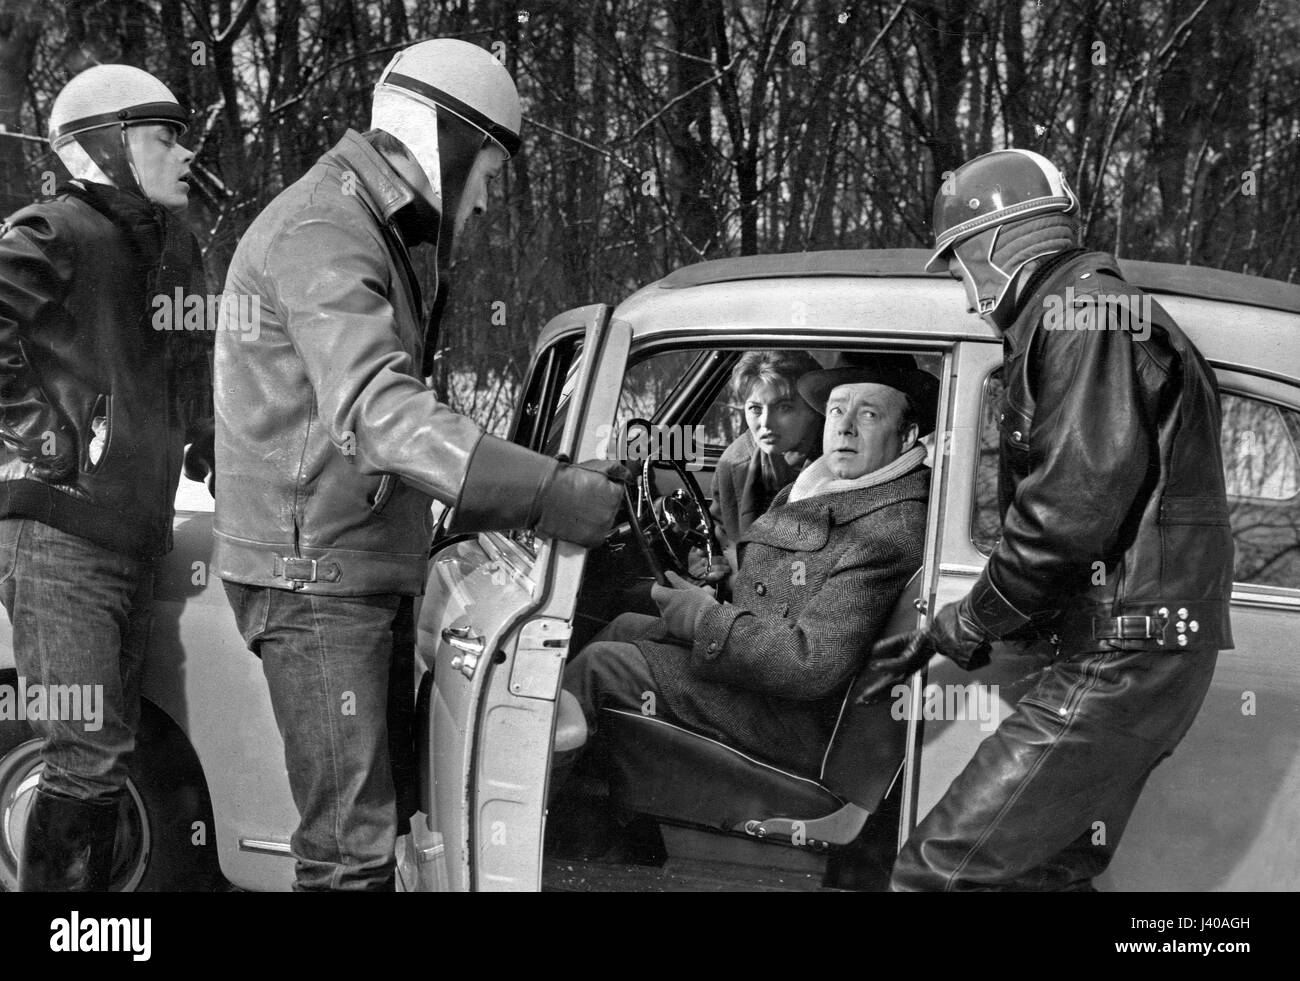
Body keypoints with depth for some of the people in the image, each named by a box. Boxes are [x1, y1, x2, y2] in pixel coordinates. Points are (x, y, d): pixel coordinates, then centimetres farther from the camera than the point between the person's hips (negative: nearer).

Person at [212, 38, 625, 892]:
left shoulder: (367, 231, 18)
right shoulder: (325, 234, -16)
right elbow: (376, 413, -32)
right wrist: (546, 495, -39)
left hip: (366, 573, 11)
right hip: (315, 577, -11)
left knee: (389, 809, 17)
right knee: (352, 845, -11)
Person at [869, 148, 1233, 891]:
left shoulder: (1083, 310, -9)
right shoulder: (1081, 318, 24)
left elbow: (1075, 501, -21)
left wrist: (973, 620, -7)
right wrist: (940, 639, 22)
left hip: (1125, 658, -11)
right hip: (1131, 653, 11)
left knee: (941, 870, -14)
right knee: (1045, 869, 17)